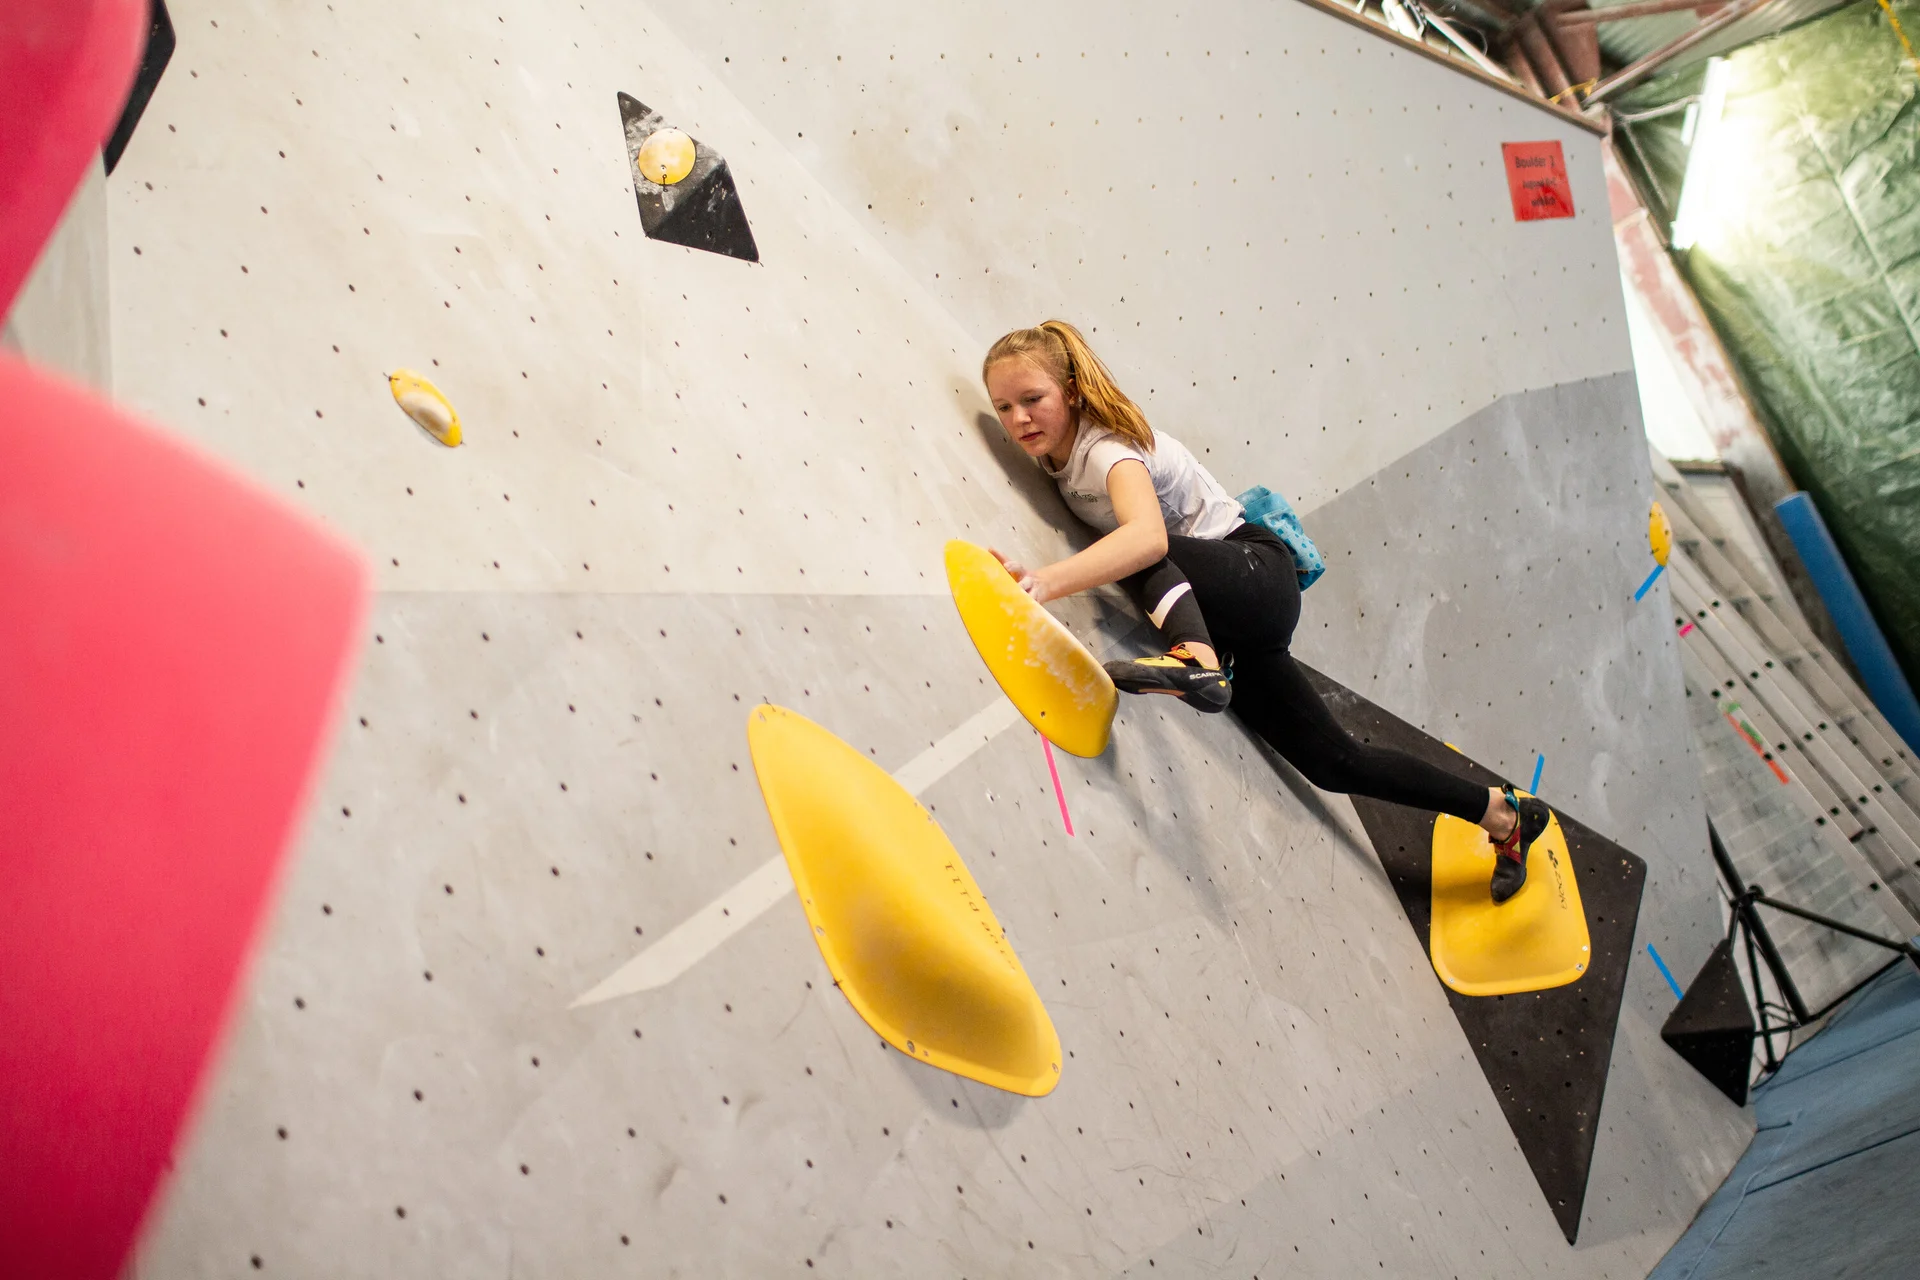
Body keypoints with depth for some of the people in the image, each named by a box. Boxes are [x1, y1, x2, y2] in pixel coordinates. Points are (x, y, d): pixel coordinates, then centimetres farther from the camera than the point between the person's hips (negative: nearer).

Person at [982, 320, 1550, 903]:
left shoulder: (1106, 447, -25)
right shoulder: (1058, 450, -1)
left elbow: (1147, 536, -47)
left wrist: (1048, 580, -57)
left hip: (1259, 575, -8)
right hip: (1220, 611, 8)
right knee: (1332, 760, 9)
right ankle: (1503, 813, 21)